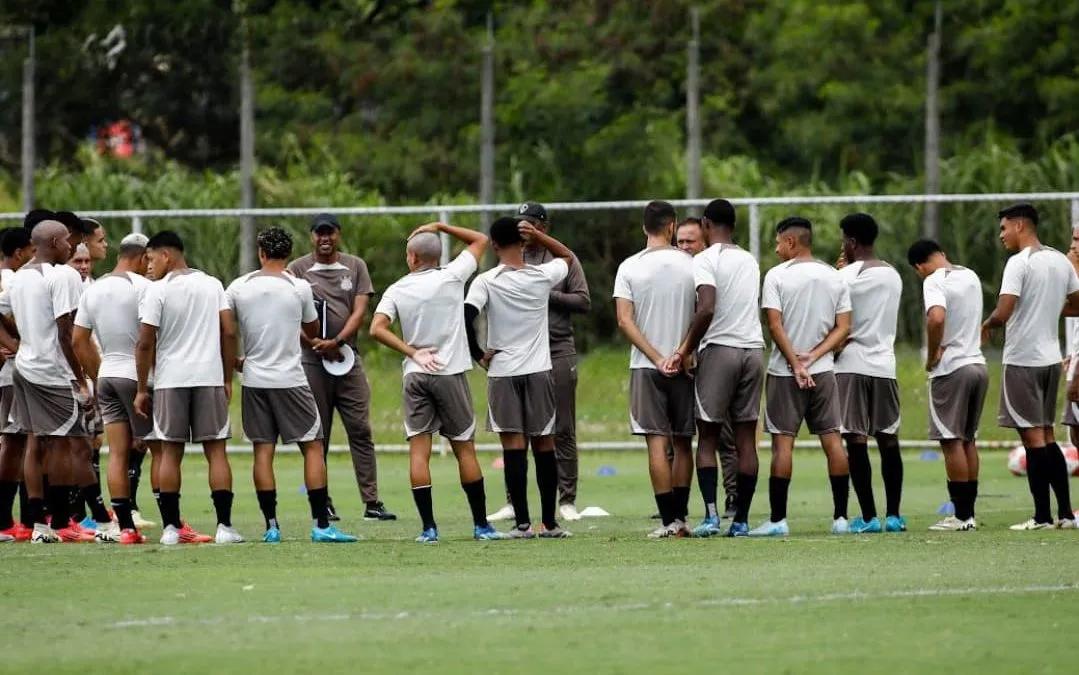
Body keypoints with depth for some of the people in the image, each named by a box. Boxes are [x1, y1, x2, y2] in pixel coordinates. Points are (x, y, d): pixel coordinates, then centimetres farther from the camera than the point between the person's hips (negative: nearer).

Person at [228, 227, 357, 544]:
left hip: (254, 379, 2)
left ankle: (271, 526, 2)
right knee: (313, 447, 3)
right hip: (290, 380, -2)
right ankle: (321, 524, -3)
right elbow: (313, 331, 9)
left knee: (263, 451, 5)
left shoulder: (238, 288, 0)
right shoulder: (299, 288, -5)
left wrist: (234, 362, 21)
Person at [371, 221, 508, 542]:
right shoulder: (450, 278, -4)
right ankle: (481, 525, 9)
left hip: (415, 375, 1)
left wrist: (413, 353, -7)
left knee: (418, 449, 0)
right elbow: (480, 241, 8)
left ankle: (428, 527, -6)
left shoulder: (396, 290, 1)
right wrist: (440, 227, 11)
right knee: (465, 449, 6)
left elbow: (377, 328, -11)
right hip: (450, 372, -1)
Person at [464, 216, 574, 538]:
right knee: (544, 445, 8)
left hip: (502, 372, -2)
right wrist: (538, 235, 6)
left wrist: (478, 354, -6)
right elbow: (567, 256, 19)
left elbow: (466, 316, -19)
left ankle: (522, 523, -8)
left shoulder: (486, 281, -8)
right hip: (539, 370, 2)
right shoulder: (542, 276, -1)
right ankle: (549, 523, 11)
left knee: (514, 446, -3)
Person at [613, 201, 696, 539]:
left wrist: (656, 358, -10)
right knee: (683, 442, 12)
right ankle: (680, 517, 12)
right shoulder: (691, 266, -1)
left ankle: (669, 520, -8)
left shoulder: (630, 267, -2)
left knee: (657, 442, -2)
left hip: (646, 367, -1)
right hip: (684, 366, 1)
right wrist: (680, 354, 3)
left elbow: (625, 321, -9)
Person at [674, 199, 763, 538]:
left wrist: (688, 348, -9)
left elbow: (706, 309, -20)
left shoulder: (706, 260, -7)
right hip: (753, 347, 5)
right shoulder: (750, 261, 14)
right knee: (746, 438, 6)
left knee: (708, 436, 1)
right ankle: (741, 519, 5)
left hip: (719, 348, -5)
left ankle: (711, 515, -13)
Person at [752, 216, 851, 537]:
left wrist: (795, 364, -11)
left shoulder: (777, 275, -7)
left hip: (784, 372, -4)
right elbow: (843, 327, 2)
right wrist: (814, 355, -5)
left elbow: (775, 325, -13)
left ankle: (778, 519, -3)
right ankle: (840, 517, 5)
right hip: (824, 371, 4)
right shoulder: (835, 278, 7)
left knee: (783, 441, -2)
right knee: (832, 438, 5)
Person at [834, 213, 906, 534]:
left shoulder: (848, 275, -8)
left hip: (852, 364, -6)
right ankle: (893, 515, 9)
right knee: (888, 439, 9)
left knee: (856, 441, -5)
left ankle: (868, 517, -9)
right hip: (885, 363, 6)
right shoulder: (893, 276, 11)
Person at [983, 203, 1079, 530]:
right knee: (1047, 436, 14)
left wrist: (987, 325, -1)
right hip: (1051, 358, 7)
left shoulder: (1020, 262, -15)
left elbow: (1003, 312, -21)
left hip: (1023, 359, -7)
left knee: (1033, 436, -4)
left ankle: (1042, 516, -4)